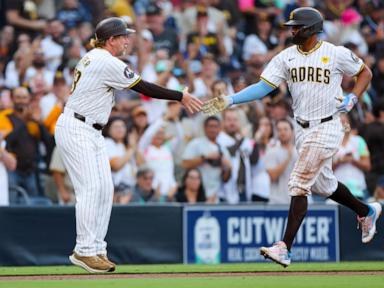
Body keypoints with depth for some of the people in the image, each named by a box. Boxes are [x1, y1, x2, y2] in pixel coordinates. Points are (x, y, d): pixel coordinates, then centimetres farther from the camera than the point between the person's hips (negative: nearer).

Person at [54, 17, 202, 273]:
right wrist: (181, 96, -7)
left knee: (105, 189, 5)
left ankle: (97, 249, 6)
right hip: (75, 129, -10)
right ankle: (84, 251, -14)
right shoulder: (108, 63, -16)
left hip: (93, 132, 10)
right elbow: (145, 88, -14)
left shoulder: (93, 58, 15)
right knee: (91, 187, -14)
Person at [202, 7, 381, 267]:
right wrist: (230, 100, -16)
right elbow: (262, 87, -4)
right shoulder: (286, 57, 2)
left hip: (327, 128, -6)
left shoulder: (337, 54, -8)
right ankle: (367, 211, 45)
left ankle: (285, 248, -15)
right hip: (303, 129, 6)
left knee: (299, 185, -14)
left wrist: (352, 98, -8)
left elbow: (365, 72, 7)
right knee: (323, 184, 18)